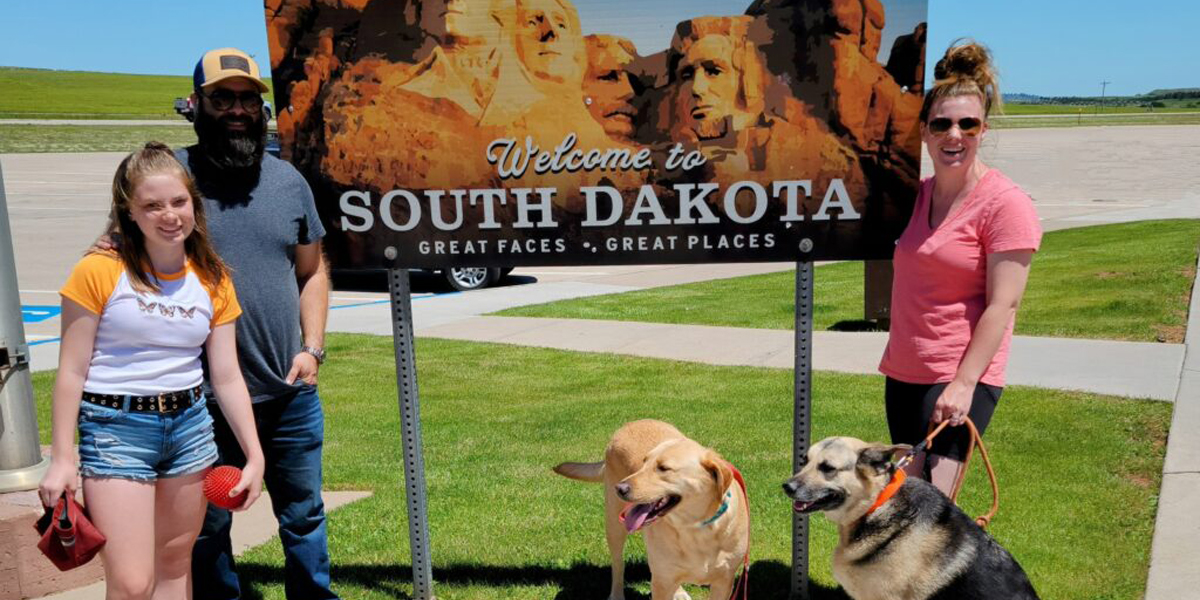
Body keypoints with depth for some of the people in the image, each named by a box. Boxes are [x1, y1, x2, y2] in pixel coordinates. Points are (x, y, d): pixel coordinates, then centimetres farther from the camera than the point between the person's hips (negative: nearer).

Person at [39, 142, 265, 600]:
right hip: (116, 429, -4)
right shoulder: (99, 272, -9)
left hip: (189, 425, 4)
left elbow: (227, 378, 4)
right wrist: (61, 458, -6)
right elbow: (72, 371, -5)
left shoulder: (213, 280, 3)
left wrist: (255, 455, 0)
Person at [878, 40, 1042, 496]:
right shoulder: (916, 194, 10)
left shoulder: (1005, 203, -10)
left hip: (959, 379, -7)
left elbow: (1003, 306, -15)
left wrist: (964, 383, -20)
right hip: (903, 373, 7)